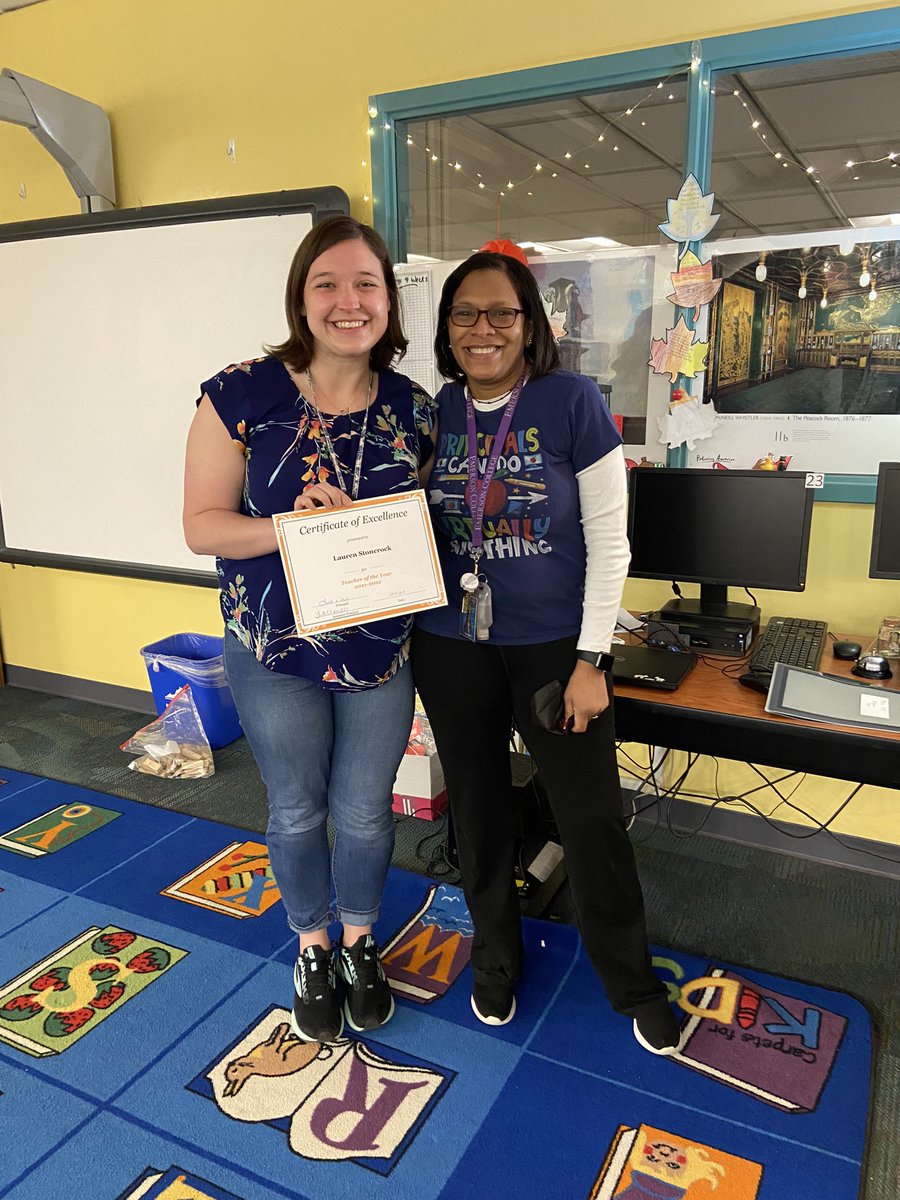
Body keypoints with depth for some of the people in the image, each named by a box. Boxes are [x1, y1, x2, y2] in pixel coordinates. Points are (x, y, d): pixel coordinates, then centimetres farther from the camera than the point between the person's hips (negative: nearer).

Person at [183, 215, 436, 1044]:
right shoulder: (241, 395, -12)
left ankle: (359, 942, 45)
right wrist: (293, 526, -27)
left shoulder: (414, 409, -3)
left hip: (381, 651, 2)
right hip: (275, 651, -1)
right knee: (297, 812, 17)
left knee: (365, 813, 16)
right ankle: (312, 949, 44)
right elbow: (202, 525, -10)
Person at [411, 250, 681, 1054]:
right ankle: (496, 958, 42)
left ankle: (635, 983, 31)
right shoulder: (431, 413, 1)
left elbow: (609, 540, -9)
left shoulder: (572, 401, -10)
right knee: (478, 807, 17)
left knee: (593, 820, 5)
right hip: (452, 647, 3)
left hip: (555, 645, -3)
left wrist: (589, 661, -12)